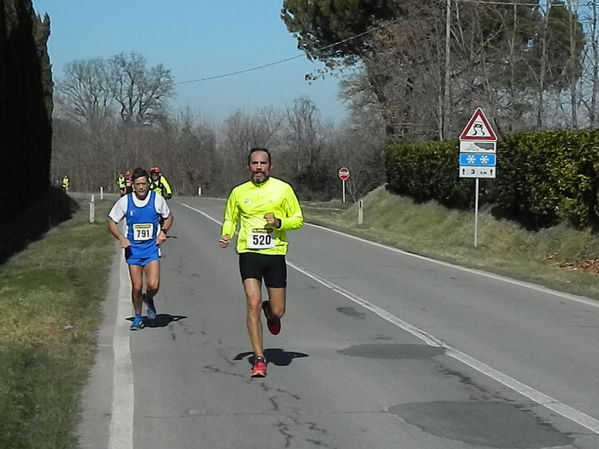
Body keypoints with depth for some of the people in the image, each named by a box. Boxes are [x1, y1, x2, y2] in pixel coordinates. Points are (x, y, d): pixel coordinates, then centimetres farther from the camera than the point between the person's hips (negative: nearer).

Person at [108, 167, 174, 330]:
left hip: (152, 249, 0)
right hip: (133, 250, 0)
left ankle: (149, 300, 21)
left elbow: (169, 217, 14)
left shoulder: (157, 199, -4)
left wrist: (163, 231, -4)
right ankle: (138, 318, 21)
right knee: (137, 287, 0)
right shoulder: (125, 201, -5)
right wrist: (121, 238, -9)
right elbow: (111, 221, 7)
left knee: (153, 286, -14)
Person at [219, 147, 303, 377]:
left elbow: (298, 219, 5)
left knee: (278, 312, 4)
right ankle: (259, 359, -4)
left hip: (275, 254, 0)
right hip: (249, 254, 0)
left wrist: (279, 222, -14)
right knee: (253, 304, -13)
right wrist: (226, 235, -3)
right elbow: (230, 219, 18)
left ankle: (270, 312, 44)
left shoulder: (283, 189, 1)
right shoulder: (239, 192, 6)